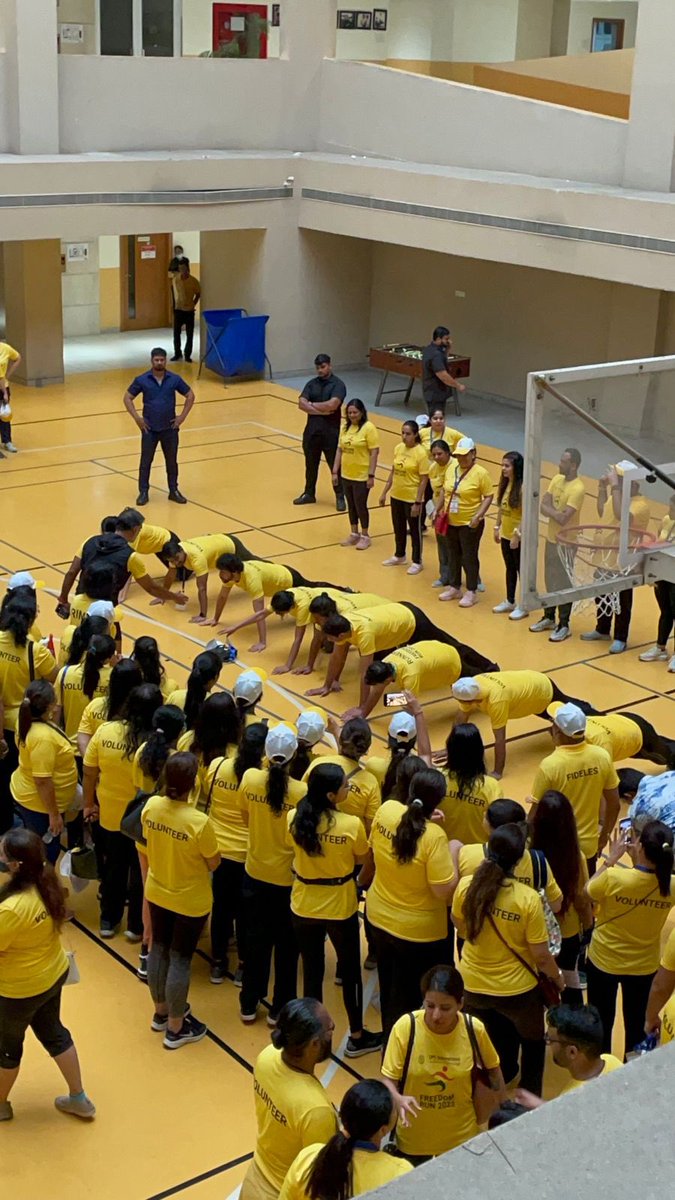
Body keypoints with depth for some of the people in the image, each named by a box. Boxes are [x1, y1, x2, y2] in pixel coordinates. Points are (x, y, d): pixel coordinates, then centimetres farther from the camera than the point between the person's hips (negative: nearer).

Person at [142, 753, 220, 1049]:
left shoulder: (150, 806, -15)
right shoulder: (199, 822, -31)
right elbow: (214, 864, -16)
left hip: (157, 892, 6)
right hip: (190, 900, -5)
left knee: (159, 950, 22)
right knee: (180, 959, 8)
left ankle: (161, 1012, 41)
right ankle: (176, 1028, 23)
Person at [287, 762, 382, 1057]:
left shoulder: (294, 819, -14)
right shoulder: (352, 825, -23)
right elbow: (361, 860, -7)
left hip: (304, 907, 3)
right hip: (340, 907, -2)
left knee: (311, 972, 17)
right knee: (350, 971, 17)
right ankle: (356, 1037, 31)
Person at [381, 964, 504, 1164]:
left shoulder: (474, 1029, -17)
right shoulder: (405, 1027, -22)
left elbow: (492, 1067, 3)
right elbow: (388, 1079, -15)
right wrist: (398, 1100, -35)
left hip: (460, 1135, 1)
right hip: (413, 1135, -1)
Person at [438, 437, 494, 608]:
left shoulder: (480, 473, -15)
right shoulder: (451, 469, 3)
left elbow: (488, 496, -14)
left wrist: (478, 516, -21)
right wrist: (439, 509, 11)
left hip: (470, 524, -6)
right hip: (451, 522, 6)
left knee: (469, 557, 2)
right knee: (453, 555, 16)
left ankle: (472, 592, 14)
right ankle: (455, 588, 30)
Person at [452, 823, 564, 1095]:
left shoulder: (466, 886, -17)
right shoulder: (528, 899, -27)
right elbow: (541, 956, -18)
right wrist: (558, 978, 3)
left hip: (473, 987, 2)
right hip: (517, 990, -2)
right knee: (533, 1043, 27)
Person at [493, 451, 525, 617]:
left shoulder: (522, 487, -20)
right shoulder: (504, 483, 4)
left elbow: (526, 515, -20)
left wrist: (517, 535, -21)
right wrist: (497, 527, 12)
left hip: (518, 537, -7)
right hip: (506, 534, 7)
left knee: (521, 570, 4)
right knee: (510, 569, 19)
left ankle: (523, 606, 14)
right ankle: (510, 601, 31)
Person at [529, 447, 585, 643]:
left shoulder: (578, 489, -22)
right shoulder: (557, 479, 2)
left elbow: (563, 518, -26)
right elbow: (543, 507, -2)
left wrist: (549, 508, -12)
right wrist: (555, 510, -19)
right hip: (551, 538, 8)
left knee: (563, 585, 2)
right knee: (550, 581, 19)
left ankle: (564, 625, 13)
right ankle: (549, 617, 33)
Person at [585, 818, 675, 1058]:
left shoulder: (613, 878, -31)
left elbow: (586, 892, -9)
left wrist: (611, 859, -6)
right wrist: (637, 860, -5)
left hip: (604, 962, -2)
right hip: (643, 966, 2)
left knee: (601, 1024, 20)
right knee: (636, 1026, 24)